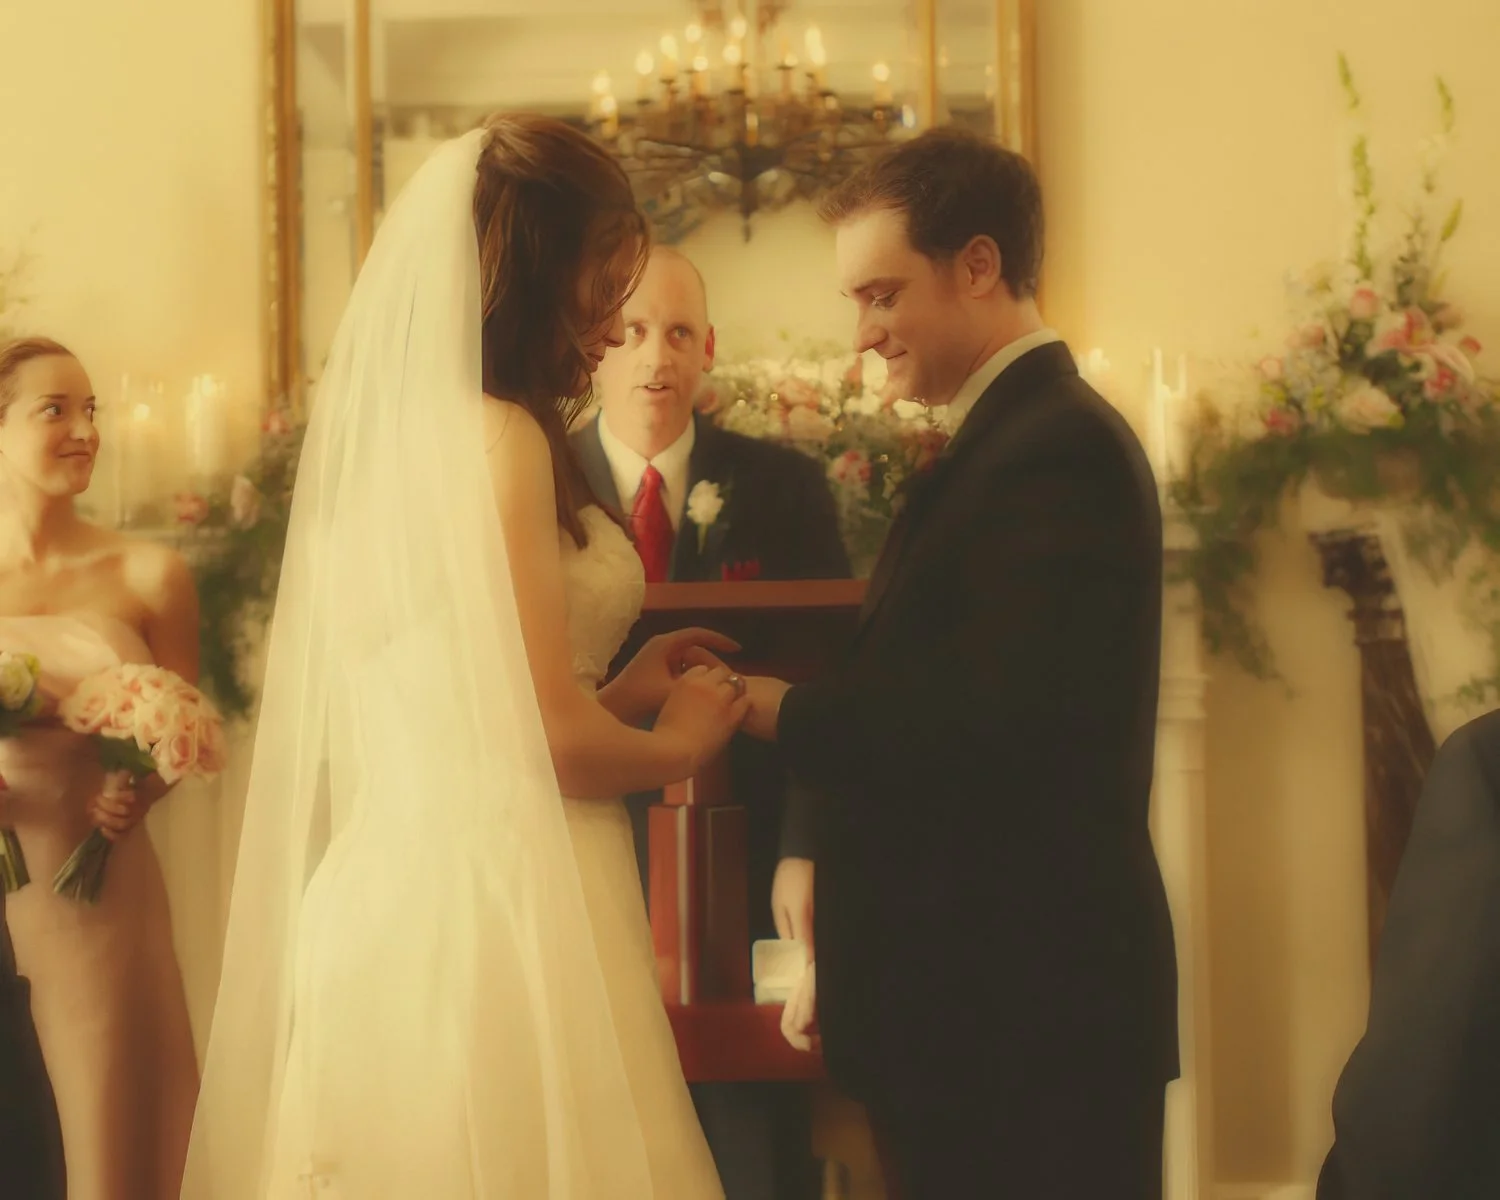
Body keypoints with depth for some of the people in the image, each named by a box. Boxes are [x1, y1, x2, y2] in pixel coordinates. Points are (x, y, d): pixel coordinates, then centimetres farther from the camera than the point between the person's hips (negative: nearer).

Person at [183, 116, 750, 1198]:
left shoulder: (398, 429, 12)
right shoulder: (498, 435, -13)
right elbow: (550, 737, -17)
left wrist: (620, 692, 17)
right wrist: (681, 744, 2)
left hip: (399, 895, 9)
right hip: (500, 915, -9)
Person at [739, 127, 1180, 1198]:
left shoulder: (1059, 447, -15)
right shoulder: (1016, 436, 15)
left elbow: (990, 728, -26)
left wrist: (782, 711, -15)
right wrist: (846, 966, 15)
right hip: (974, 1003, 9)